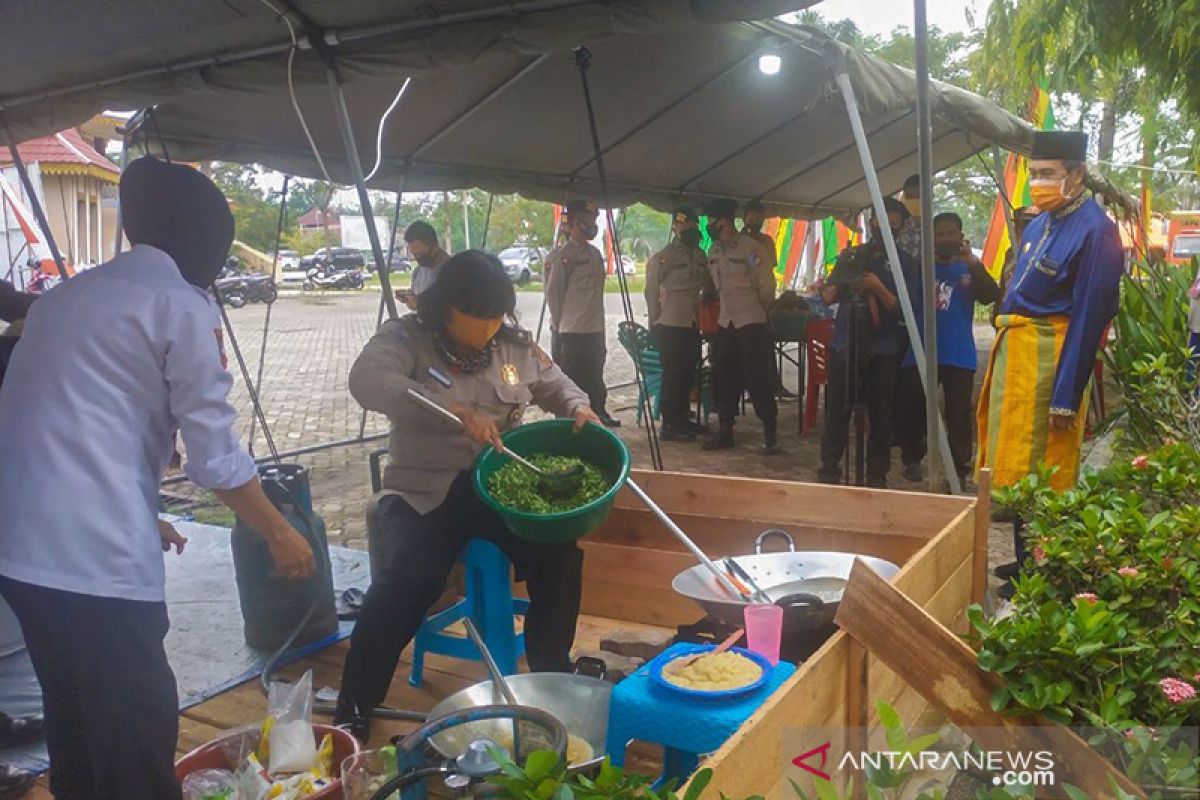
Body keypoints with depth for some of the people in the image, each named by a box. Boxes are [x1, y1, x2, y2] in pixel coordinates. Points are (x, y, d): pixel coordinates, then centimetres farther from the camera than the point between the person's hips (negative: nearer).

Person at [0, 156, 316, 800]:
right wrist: (279, 533, 8)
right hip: (94, 555, -8)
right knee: (138, 734, 3)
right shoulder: (182, 305, -6)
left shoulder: (67, 295, 19)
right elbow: (215, 454, -6)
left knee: (76, 722, 22)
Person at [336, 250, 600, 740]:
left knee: (559, 552, -20)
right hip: (428, 492, -4)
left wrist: (577, 407, 0)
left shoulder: (514, 344, 8)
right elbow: (367, 380, -27)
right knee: (414, 573, -29)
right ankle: (354, 706, -12)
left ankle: (551, 676, 2)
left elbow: (555, 384, 24)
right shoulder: (408, 338, -7)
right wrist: (454, 411, -36)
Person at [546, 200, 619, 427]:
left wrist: (599, 325, 16)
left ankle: (598, 413, 30)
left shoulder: (595, 253, 14)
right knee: (573, 382, 0)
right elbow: (552, 293, -9)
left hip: (595, 331, 8)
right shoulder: (562, 255, -10)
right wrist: (558, 326, -5)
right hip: (572, 333, -7)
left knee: (595, 380, 17)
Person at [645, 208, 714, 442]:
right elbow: (652, 291, -5)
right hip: (670, 325, -6)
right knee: (672, 375, -2)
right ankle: (669, 426, 5)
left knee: (687, 373, 13)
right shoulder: (662, 257, -8)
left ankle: (682, 418, 26)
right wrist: (654, 322, -4)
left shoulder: (700, 256, 9)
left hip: (692, 324, 6)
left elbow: (708, 286, 17)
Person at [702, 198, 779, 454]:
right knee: (724, 378, 9)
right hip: (725, 323, 7)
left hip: (752, 323, -6)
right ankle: (725, 430, 20)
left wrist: (758, 309, 4)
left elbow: (767, 285, -7)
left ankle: (770, 433, 5)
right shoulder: (714, 251, 9)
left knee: (757, 379, -4)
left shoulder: (751, 248, -10)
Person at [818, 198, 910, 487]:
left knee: (881, 414, 3)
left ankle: (877, 475, 13)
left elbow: (902, 309, -4)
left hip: (882, 350, -2)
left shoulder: (904, 263, 4)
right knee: (837, 410, 2)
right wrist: (840, 284, -8)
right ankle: (829, 471, 11)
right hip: (844, 345, 2)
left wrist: (878, 288, -18)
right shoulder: (850, 255, 12)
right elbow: (827, 298, 13)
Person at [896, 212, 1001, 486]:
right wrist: (922, 266, -13)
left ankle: (959, 471, 7)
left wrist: (974, 263, -23)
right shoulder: (921, 268, 9)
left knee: (959, 416, 0)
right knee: (912, 411, 7)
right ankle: (912, 460, 26)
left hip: (959, 356, -1)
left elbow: (991, 296, -10)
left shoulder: (968, 270, 7)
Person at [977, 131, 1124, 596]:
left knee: (1038, 470, -1)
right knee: (1016, 463, 15)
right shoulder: (1040, 223, 12)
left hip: (1051, 355, -9)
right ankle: (1027, 559, 29)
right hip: (1016, 348, 9)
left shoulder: (1094, 230, -14)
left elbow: (1088, 318, -17)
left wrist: (1067, 396, -18)